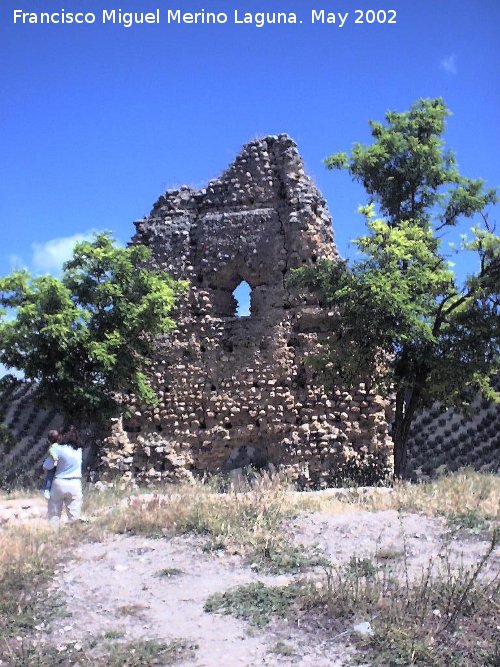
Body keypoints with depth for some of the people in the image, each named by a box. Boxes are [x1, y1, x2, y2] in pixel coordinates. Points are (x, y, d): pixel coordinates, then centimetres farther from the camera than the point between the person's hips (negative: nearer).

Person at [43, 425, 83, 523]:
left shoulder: (58, 448, -10)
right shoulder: (79, 450, 4)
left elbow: (47, 466, -8)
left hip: (59, 483, -2)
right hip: (75, 485, 3)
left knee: (54, 515, 9)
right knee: (74, 516, 5)